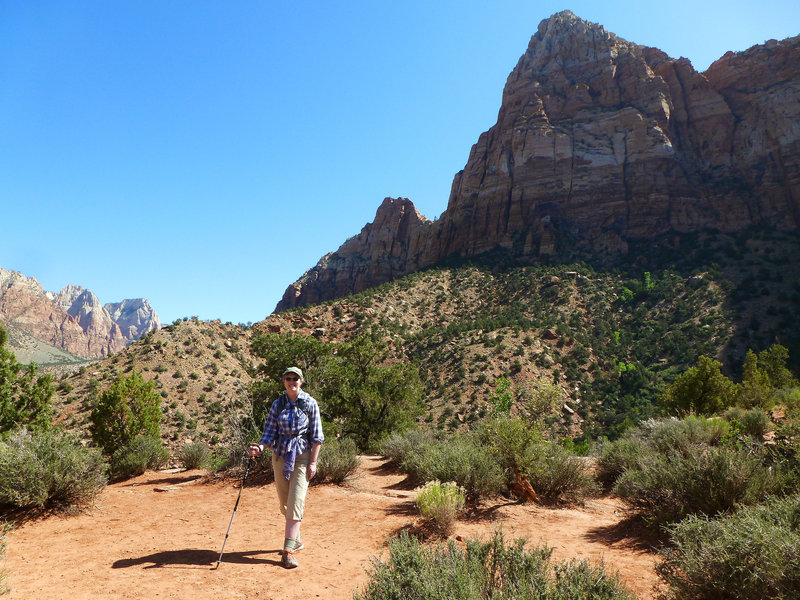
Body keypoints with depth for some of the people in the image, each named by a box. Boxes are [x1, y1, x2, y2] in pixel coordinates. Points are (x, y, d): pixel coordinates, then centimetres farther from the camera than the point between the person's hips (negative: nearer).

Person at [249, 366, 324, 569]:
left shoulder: (310, 403, -3)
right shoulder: (277, 404, 4)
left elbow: (316, 436, -3)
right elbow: (270, 432, 3)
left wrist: (313, 462, -8)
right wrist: (260, 448, -17)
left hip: (302, 455, -3)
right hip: (280, 455, 4)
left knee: (295, 502, -11)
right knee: (284, 502, 12)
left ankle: (288, 550, -8)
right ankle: (296, 539, 32)